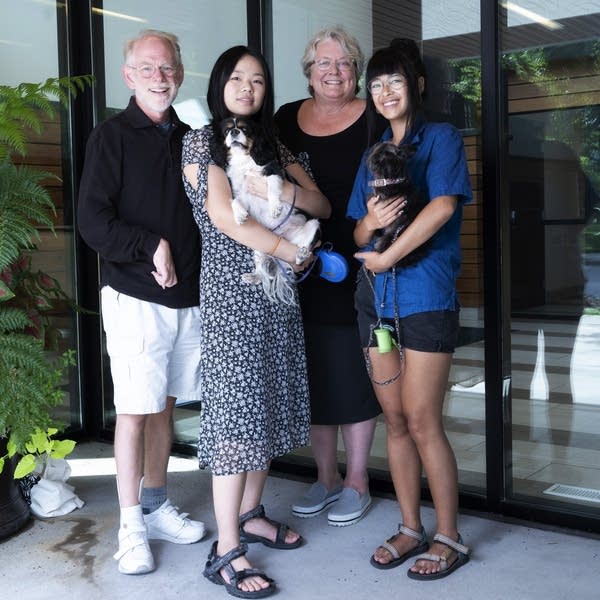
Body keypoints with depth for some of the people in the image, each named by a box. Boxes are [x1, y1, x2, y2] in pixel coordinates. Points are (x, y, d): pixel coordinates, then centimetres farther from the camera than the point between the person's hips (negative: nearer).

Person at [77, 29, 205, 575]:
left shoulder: (190, 140, 12)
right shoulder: (112, 137, -3)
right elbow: (92, 221, -10)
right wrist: (151, 247, -16)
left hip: (188, 295, 5)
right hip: (135, 297, -4)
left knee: (164, 405, 13)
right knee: (134, 410, -1)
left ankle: (157, 507, 26)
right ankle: (132, 526, 11)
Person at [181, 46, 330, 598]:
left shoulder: (273, 146, 16)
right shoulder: (202, 140, -1)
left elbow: (322, 206, 9)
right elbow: (222, 215, -14)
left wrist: (283, 190, -11)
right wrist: (290, 250, -12)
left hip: (277, 288, 6)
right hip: (231, 287, -6)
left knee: (270, 400, 9)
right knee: (237, 407, -9)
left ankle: (250, 514, 25)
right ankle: (227, 550, -4)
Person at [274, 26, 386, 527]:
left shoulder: (372, 120, -1)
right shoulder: (286, 120, 10)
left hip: (354, 267, -3)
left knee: (353, 372, 3)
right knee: (312, 374, 10)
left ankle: (357, 482, 18)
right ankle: (326, 477, 25)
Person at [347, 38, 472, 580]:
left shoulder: (441, 138, -1)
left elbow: (442, 207, -18)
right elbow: (358, 234, 13)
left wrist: (385, 258, -15)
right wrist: (370, 222, -10)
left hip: (426, 297, -6)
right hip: (377, 300, 6)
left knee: (422, 423, -5)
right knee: (395, 421, 9)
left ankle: (449, 539, 10)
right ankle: (411, 528, 22)